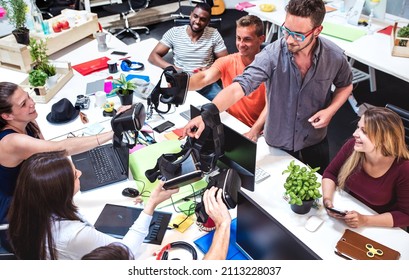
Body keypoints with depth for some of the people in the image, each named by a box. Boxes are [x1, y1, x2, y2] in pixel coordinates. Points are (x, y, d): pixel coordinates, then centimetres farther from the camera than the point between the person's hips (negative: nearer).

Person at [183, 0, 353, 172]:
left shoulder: (334, 56, -17)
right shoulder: (272, 55, -25)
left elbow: (345, 85, 4)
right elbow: (239, 87, -33)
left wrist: (331, 110, -15)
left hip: (315, 142, 2)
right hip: (277, 143, -1)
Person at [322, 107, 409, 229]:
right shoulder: (352, 146, -16)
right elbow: (330, 174, 0)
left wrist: (365, 220, -27)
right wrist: (327, 199, -17)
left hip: (379, 229, -3)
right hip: (348, 212, 3)